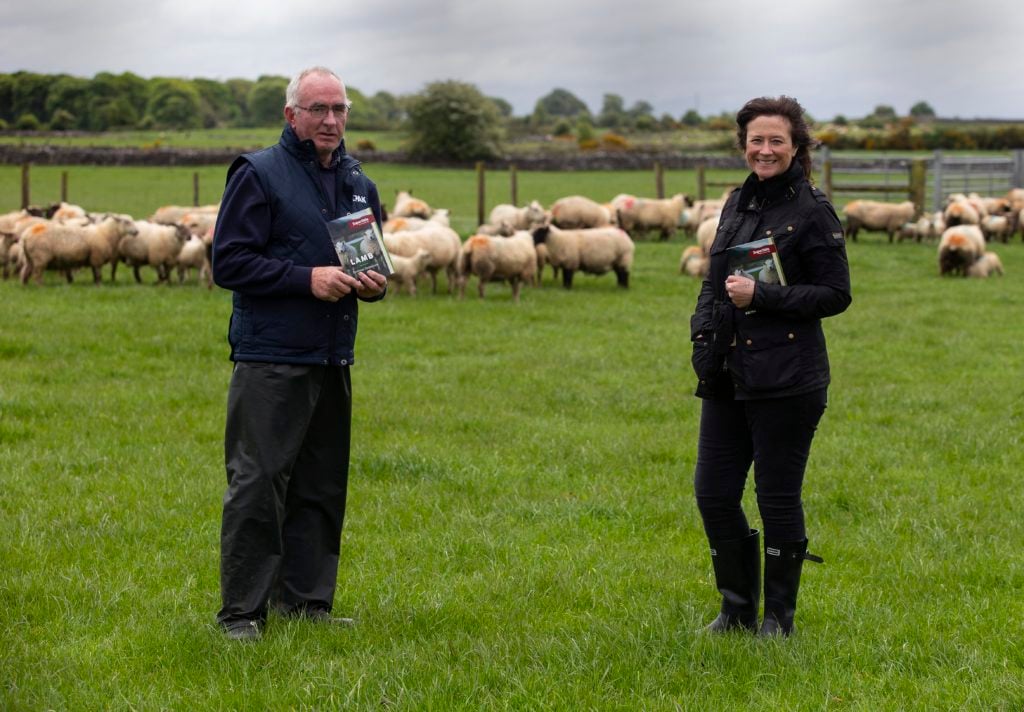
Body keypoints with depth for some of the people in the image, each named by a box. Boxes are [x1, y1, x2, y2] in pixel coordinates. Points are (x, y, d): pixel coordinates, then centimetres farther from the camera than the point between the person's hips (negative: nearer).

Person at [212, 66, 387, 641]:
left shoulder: (359, 184, 16)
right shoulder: (259, 174, -4)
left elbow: (374, 260, 26)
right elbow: (229, 262, -10)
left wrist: (374, 284, 2)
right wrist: (307, 278, -18)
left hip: (333, 358, 7)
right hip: (270, 358, -7)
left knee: (322, 485, 10)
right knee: (257, 483, -7)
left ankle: (305, 600, 19)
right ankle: (242, 610, -2)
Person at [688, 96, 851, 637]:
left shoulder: (812, 212, -6)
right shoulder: (737, 204, 14)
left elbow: (836, 294, -9)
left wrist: (761, 296, -16)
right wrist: (702, 327, 6)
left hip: (786, 381, -6)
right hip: (726, 377, 7)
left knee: (778, 499, 1)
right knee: (712, 494, 6)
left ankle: (779, 617, 16)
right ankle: (737, 608, 22)